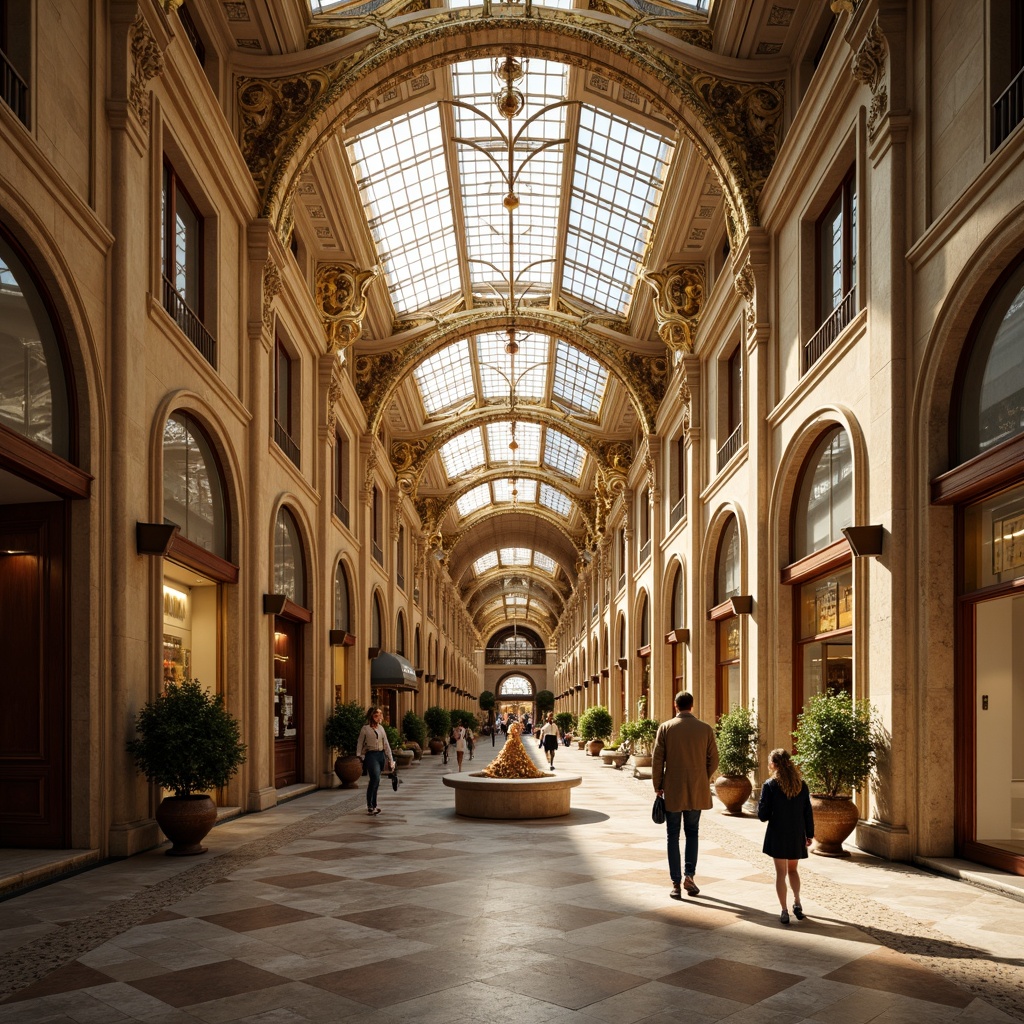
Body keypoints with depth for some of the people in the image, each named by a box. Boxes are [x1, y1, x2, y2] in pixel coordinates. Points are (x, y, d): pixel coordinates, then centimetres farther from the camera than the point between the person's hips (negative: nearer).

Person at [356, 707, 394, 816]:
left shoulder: (381, 728, 13)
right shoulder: (365, 729, -2)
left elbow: (386, 745, 14)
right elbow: (360, 744, 1)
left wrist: (390, 760, 11)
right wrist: (359, 756, -6)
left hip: (381, 755, 6)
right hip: (371, 755, -6)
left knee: (375, 782, 9)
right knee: (375, 778, -21)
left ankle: (373, 805, 17)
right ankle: (370, 805, -17)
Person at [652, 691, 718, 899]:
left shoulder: (665, 728, -6)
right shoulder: (705, 729, -1)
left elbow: (657, 759, -6)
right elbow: (713, 760, 2)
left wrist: (657, 786, 5)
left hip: (672, 790, -1)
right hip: (697, 791, 1)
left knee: (673, 835, 7)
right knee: (692, 832, 16)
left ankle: (676, 884, 4)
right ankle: (689, 875, 2)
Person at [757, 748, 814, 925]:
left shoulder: (770, 785, -12)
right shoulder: (801, 785, -1)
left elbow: (763, 815, -11)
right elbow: (808, 812, 3)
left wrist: (759, 803, 8)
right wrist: (809, 834, 13)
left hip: (777, 835, -3)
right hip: (797, 835, 3)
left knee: (781, 872, 4)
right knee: (793, 869, 21)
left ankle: (784, 911, 3)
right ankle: (797, 902, 11)